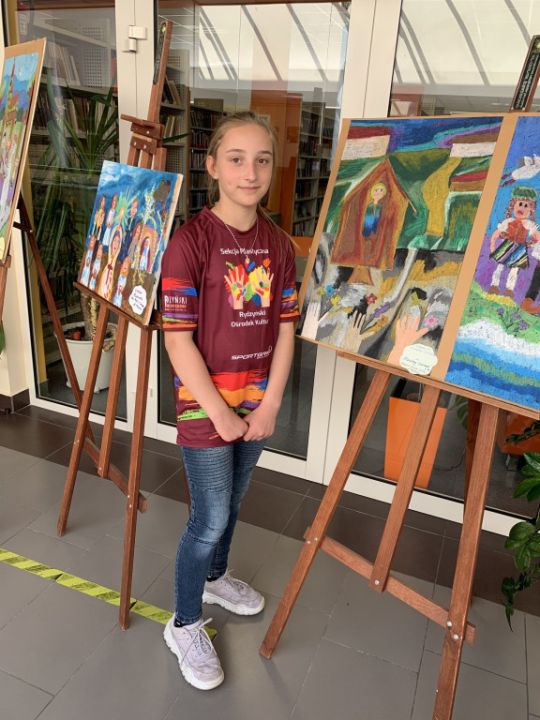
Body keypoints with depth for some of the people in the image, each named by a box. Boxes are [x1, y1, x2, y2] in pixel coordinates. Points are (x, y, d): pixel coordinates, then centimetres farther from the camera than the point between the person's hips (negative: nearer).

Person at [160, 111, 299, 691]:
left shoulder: (278, 244, 1)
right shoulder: (190, 240, -16)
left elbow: (285, 329, 3)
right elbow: (177, 339, -17)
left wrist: (269, 404, -3)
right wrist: (220, 413, -14)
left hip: (258, 402, 5)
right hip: (205, 403, -5)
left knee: (231, 503, 22)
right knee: (209, 518, 4)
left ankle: (215, 577, 49)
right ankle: (184, 625, 28)